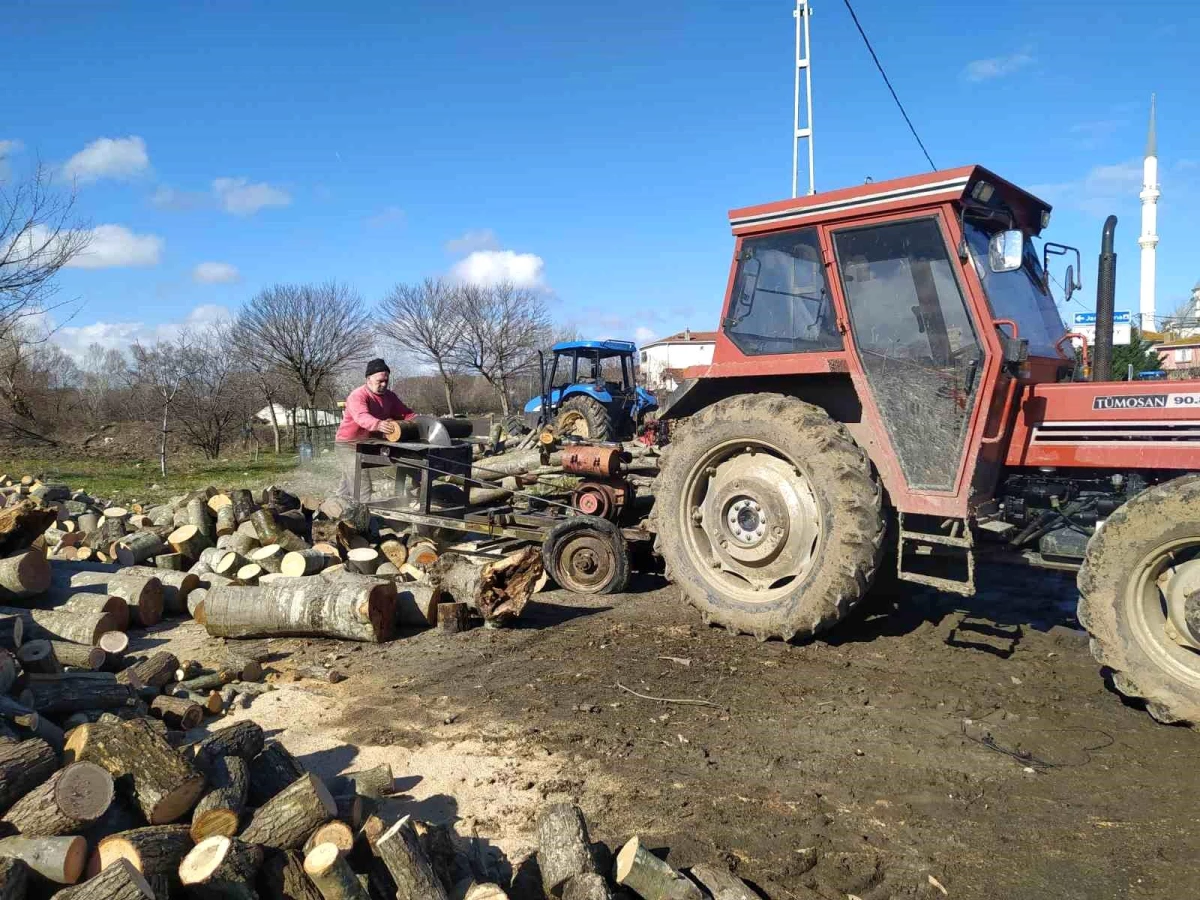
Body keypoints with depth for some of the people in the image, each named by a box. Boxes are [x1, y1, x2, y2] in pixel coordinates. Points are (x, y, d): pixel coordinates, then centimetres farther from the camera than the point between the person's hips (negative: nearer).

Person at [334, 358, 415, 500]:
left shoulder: (389, 396, 2)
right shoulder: (358, 396, -23)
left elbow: (405, 413, 2)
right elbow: (362, 416, -42)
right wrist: (378, 424, -63)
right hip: (349, 444, -8)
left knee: (348, 486, 19)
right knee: (362, 489, -17)